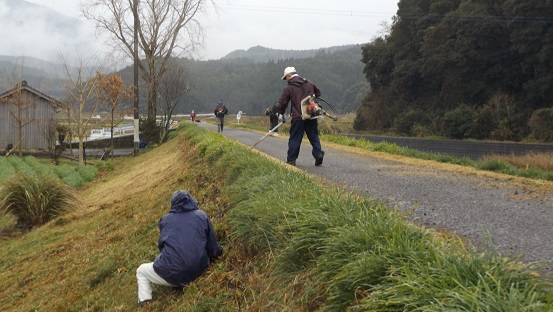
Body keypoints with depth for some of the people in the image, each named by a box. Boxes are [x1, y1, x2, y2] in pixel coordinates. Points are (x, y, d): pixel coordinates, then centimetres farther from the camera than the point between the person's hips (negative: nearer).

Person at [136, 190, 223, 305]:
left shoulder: (165, 219, 9)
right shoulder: (202, 216, 6)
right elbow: (213, 245, 9)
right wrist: (218, 253, 30)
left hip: (172, 275, -3)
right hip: (198, 272, 3)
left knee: (141, 271, 25)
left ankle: (145, 303, 9)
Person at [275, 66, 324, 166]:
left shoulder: (289, 88, -2)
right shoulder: (309, 83, 12)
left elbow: (282, 102, 1)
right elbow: (318, 93, 26)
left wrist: (281, 114, 15)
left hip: (298, 117, -4)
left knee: (295, 138, 4)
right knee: (314, 136, 12)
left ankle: (291, 159, 7)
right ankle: (318, 154, -3)